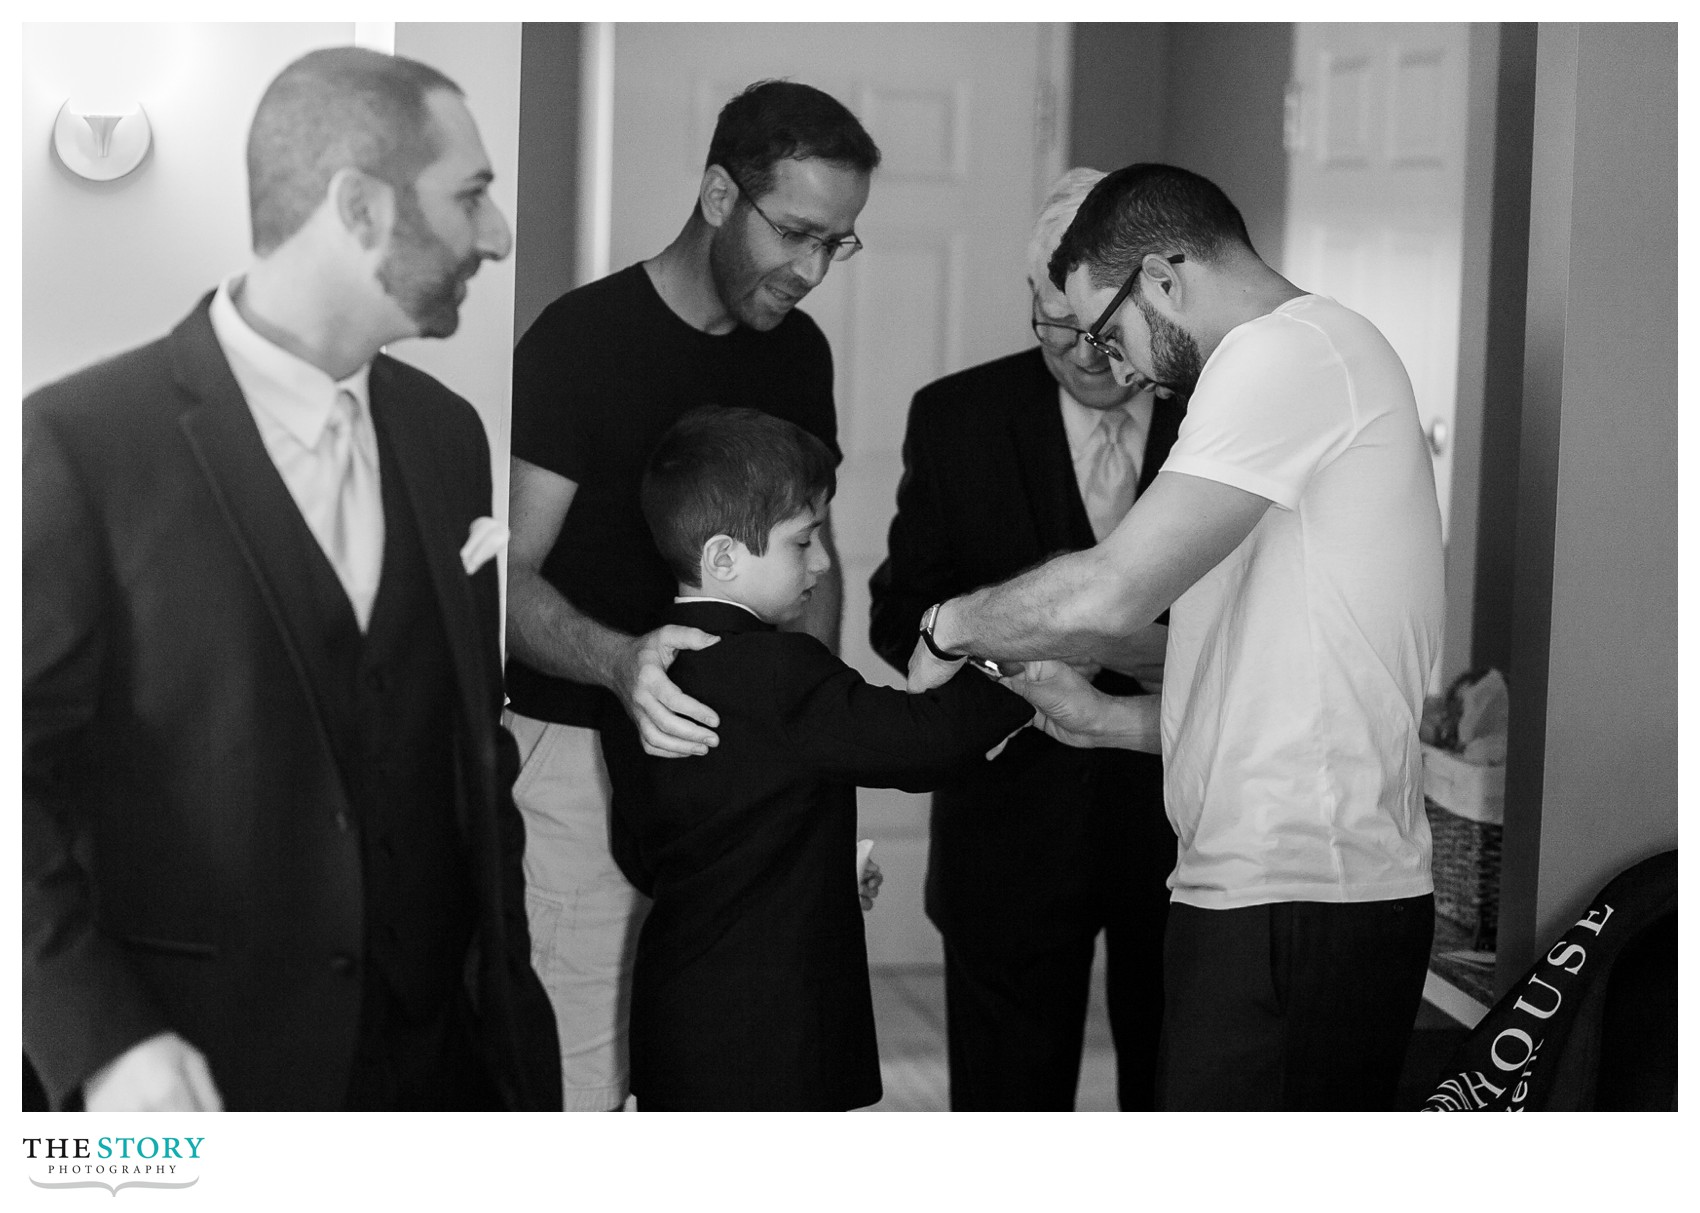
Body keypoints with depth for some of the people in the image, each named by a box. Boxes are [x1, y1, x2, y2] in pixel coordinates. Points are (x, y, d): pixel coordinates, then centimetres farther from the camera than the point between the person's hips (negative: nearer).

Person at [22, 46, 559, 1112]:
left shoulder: (446, 432, 6)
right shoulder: (80, 443, -12)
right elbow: (26, 769, -11)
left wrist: (507, 970, 4)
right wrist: (103, 1039, -18)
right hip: (212, 1075, -5)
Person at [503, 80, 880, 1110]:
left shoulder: (799, 351, 8)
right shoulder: (581, 339, -11)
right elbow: (511, 574, -14)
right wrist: (619, 662, -34)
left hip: (737, 752, 6)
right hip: (580, 746, -5)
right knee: (581, 1082, -8)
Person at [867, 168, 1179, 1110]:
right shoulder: (957, 417, 1)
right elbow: (899, 618, 1)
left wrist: (1185, 656, -20)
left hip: (1192, 821, 0)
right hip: (1015, 823, 1)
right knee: (1008, 1101, 8)